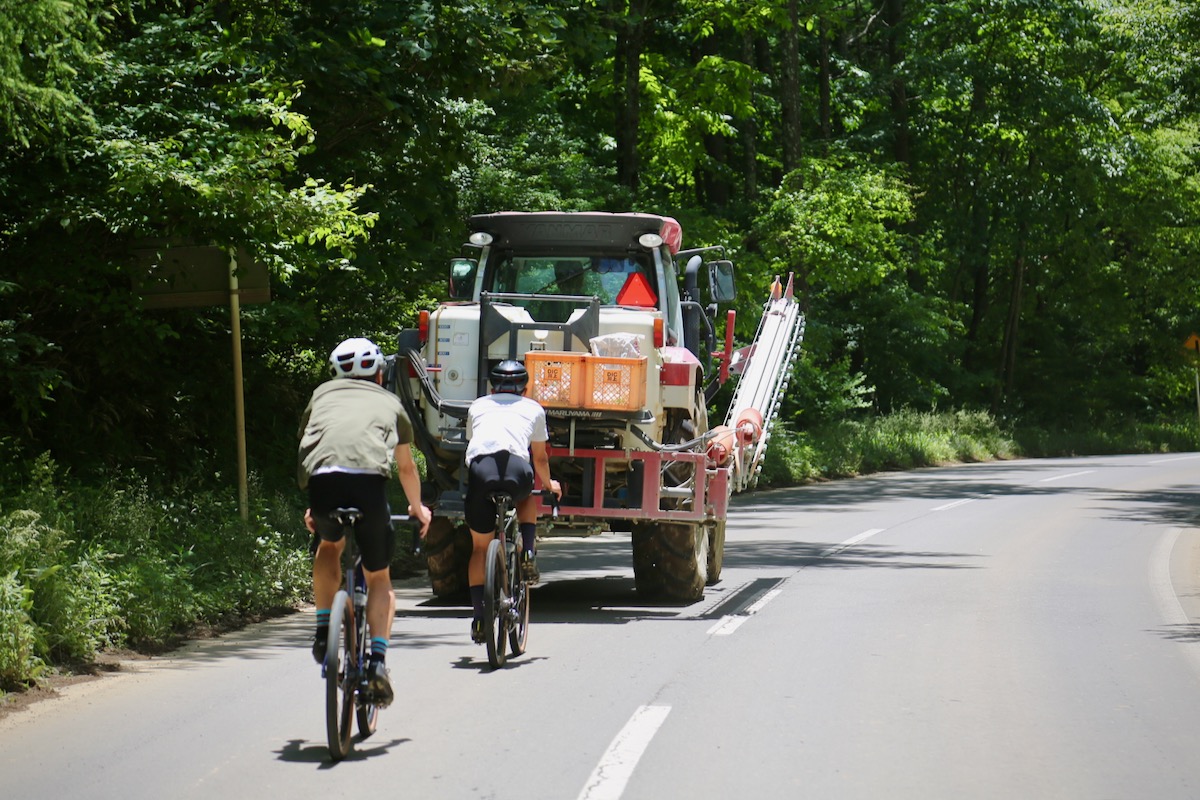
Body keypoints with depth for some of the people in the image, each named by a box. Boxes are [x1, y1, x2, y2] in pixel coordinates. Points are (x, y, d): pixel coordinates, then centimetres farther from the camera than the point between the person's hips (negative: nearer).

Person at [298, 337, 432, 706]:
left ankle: (324, 632, 24)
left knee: (329, 546, 34)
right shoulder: (389, 402, 31)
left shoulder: (322, 394, 33)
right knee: (379, 579, 16)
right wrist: (418, 507, 63)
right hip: (368, 479, -1)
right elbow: (407, 467, 45)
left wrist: (312, 509, 56)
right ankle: (378, 660, -2)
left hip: (321, 480, 1)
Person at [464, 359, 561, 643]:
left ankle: (479, 619, 12)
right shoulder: (533, 408, 30)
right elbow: (540, 458, 40)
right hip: (516, 468, -1)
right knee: (527, 498, 38)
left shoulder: (477, 406, 33)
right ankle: (528, 554, 19)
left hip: (479, 469, 1)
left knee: (480, 547, 16)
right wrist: (549, 484, 60)